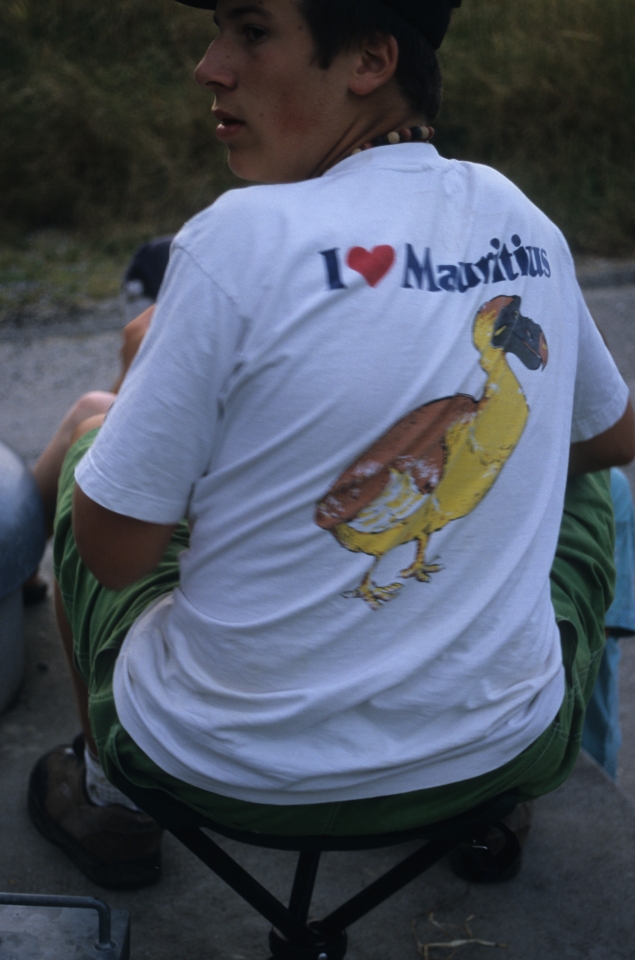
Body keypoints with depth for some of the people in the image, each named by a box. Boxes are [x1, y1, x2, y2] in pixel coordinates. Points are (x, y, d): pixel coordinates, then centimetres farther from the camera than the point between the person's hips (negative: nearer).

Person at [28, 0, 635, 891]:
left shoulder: (242, 235, -21)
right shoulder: (527, 225, -4)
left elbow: (112, 551, -14)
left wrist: (150, 363, 5)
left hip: (227, 768, -3)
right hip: (507, 749, 4)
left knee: (83, 429, 21)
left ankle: (106, 801, 37)